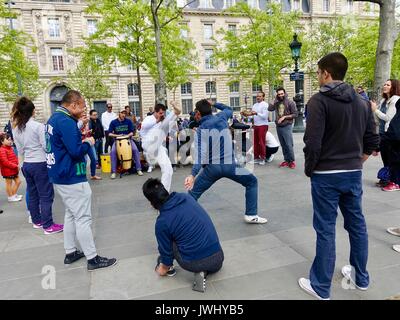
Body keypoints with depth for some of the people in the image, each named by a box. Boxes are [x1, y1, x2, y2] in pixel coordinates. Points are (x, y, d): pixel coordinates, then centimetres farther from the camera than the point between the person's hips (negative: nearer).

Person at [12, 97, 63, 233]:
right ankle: (48, 226, 4)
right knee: (46, 195, -1)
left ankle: (36, 221, 28)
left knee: (32, 194, 16)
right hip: (40, 164, -7)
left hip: (26, 164, 7)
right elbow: (47, 146, -14)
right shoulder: (38, 126, -14)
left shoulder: (16, 129, 7)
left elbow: (20, 150, 12)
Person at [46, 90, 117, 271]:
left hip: (60, 176, 10)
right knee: (83, 218, -3)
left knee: (71, 214, 19)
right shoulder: (66, 121, -20)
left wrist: (79, 138, 8)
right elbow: (77, 152, -24)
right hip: (71, 178, -10)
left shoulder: (54, 119, 12)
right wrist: (88, 142, -7)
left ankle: (70, 252, 28)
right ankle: (92, 259, 6)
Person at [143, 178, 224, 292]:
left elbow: (166, 250, 3)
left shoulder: (162, 222, -11)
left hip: (193, 263, -4)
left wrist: (164, 268, 23)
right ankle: (203, 272, 14)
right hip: (218, 258, 4)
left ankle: (169, 267, 26)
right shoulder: (186, 197, 2)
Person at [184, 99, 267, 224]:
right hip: (229, 165, 2)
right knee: (252, 182, 22)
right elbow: (229, 109, 33)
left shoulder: (200, 130, -3)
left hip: (211, 167, -1)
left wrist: (193, 174, -24)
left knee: (193, 193, 14)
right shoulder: (221, 116, 7)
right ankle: (251, 215, 20)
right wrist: (214, 103, 32)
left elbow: (200, 153, -18)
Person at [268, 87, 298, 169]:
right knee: (283, 145, 9)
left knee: (289, 145, -7)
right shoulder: (277, 103, 12)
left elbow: (295, 114, -5)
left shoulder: (290, 102, -3)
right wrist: (275, 99, -1)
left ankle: (292, 161, 4)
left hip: (287, 126, -5)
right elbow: (270, 109, -2)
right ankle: (286, 160, 18)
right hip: (278, 127, 5)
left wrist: (284, 117, -13)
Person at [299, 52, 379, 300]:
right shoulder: (362, 102, 8)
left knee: (326, 230, 1)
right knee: (357, 225, 17)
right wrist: (355, 162, 19)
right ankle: (361, 277, 35)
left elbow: (313, 142, -19)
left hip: (326, 175, -6)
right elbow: (372, 141, 9)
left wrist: (309, 169, -5)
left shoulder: (319, 100, -12)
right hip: (354, 174, 7)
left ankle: (321, 287, 15)